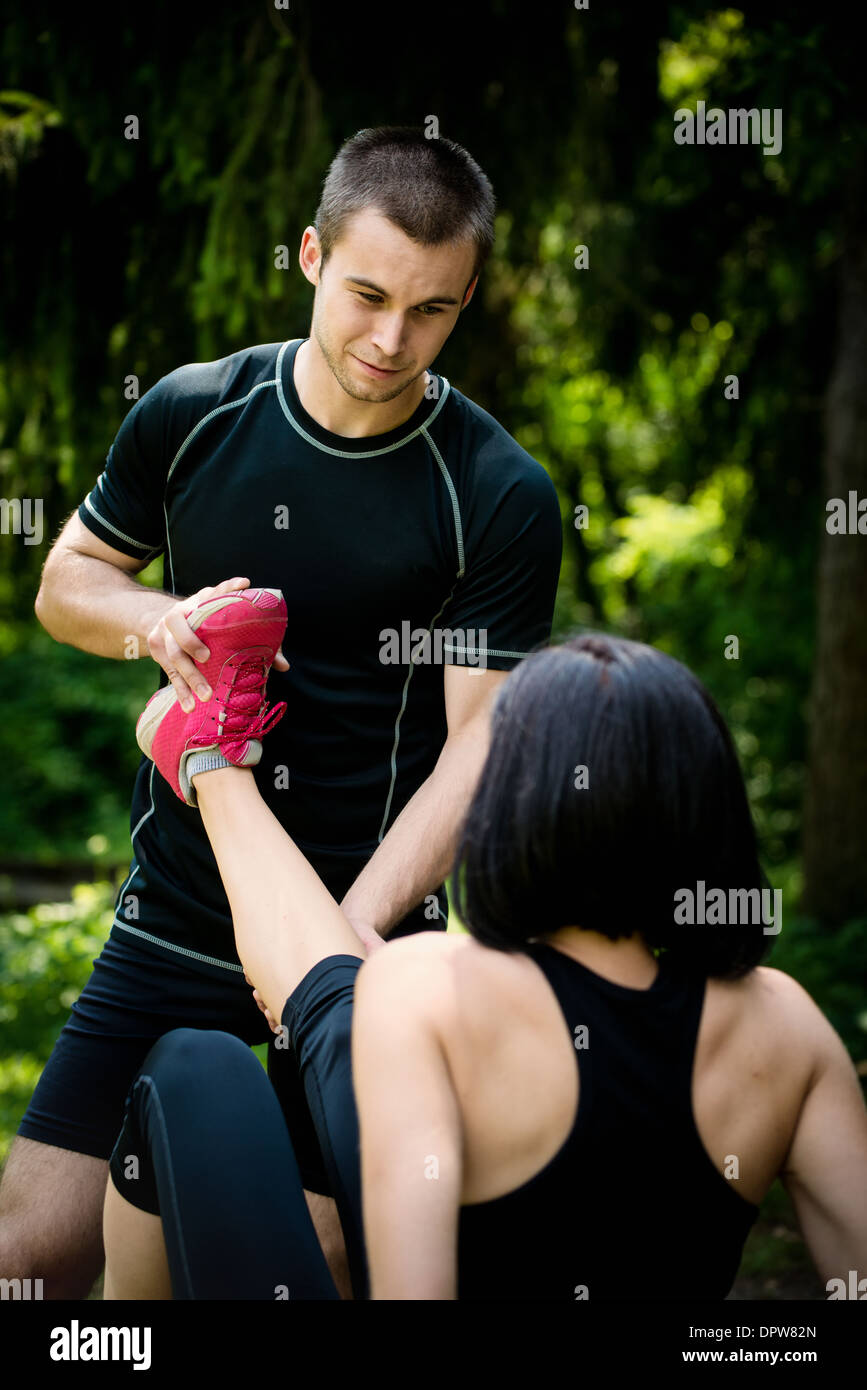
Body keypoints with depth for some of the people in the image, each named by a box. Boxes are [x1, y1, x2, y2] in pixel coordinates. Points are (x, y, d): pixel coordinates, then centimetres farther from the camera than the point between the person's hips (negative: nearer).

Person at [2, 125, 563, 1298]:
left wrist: (356, 925, -24)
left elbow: (479, 741, -11)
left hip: (370, 926, -2)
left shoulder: (500, 497, -8)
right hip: (175, 916, 3)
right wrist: (155, 620, -10)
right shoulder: (190, 416, 0)